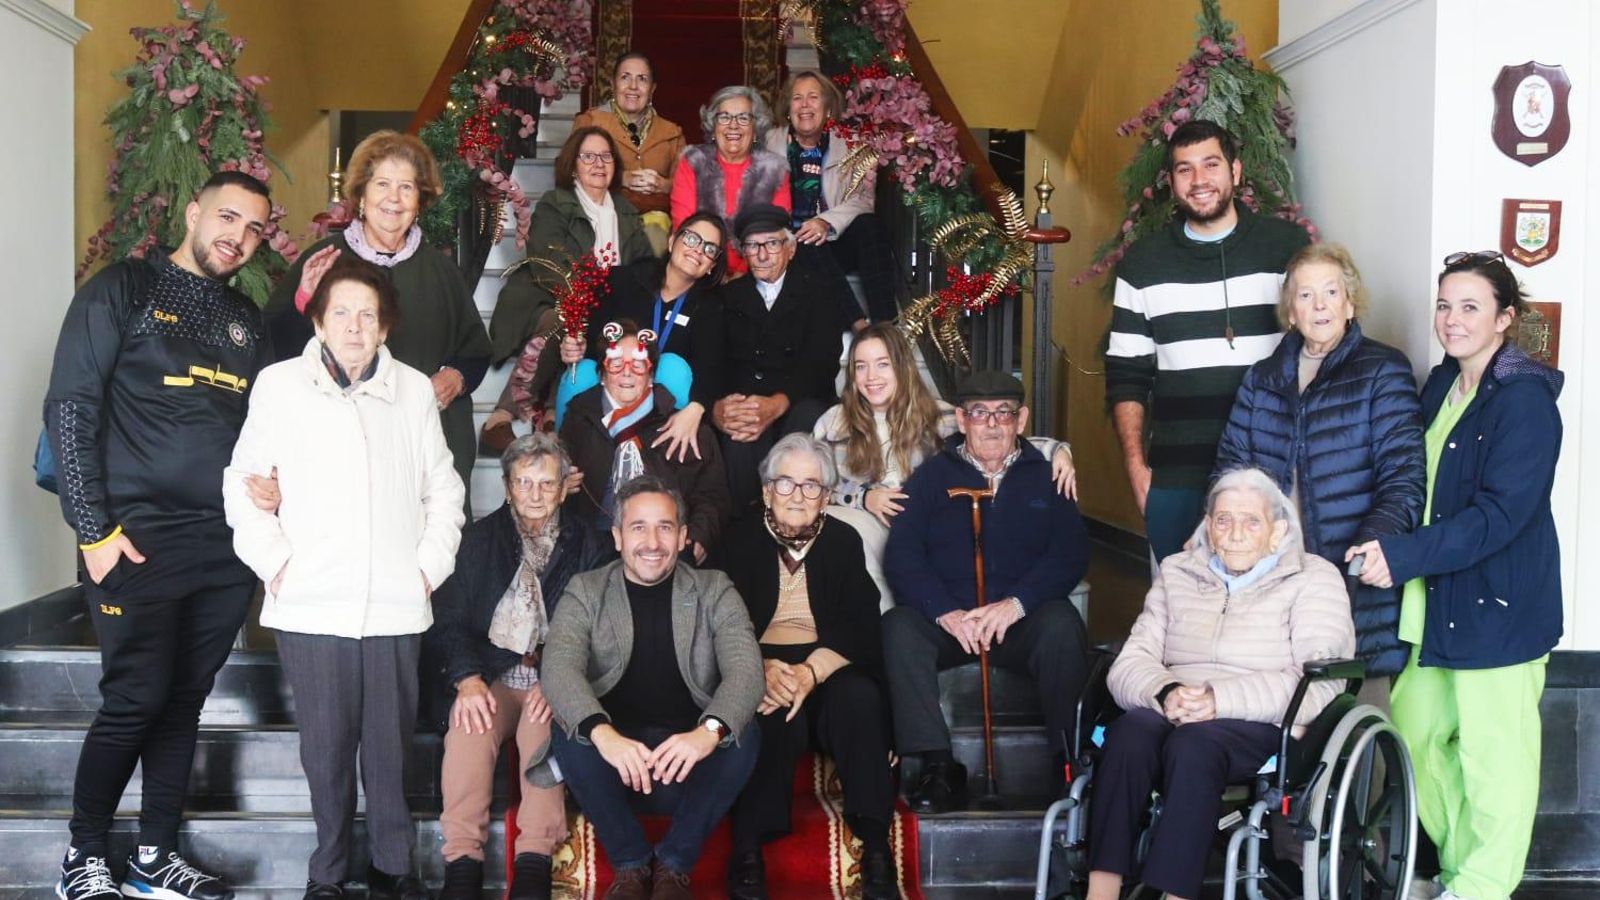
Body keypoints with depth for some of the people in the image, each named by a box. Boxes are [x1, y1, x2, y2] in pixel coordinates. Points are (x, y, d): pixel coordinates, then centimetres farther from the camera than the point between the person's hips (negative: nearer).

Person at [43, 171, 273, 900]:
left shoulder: (247, 320, 16)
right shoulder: (121, 291, -1)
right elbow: (69, 408, -7)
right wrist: (95, 530, -12)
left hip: (226, 546, 5)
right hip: (138, 539, -5)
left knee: (186, 699, 9)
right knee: (137, 698, -5)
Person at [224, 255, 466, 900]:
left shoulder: (414, 390, 9)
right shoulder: (280, 385, 5)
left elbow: (444, 488, 15)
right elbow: (243, 481, 8)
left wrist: (431, 564, 6)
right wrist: (274, 561, -1)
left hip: (395, 604, 1)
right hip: (310, 604, -1)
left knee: (391, 742, 4)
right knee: (326, 744, 3)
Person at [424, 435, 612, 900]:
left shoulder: (588, 543, 10)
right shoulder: (478, 539, 13)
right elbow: (448, 621, 5)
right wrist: (467, 680, -13)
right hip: (491, 675, 1)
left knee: (545, 723, -34)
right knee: (468, 724, -31)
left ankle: (535, 859, -35)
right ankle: (463, 859, -30)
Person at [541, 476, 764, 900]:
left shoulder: (714, 591, 5)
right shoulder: (585, 591, 5)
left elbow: (745, 668, -12)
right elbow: (559, 666, -13)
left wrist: (710, 731, -34)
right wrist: (602, 732, -35)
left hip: (691, 762, 0)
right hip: (612, 755, 0)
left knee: (745, 734, -27)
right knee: (568, 735, -28)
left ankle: (674, 864, -8)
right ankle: (631, 862, -8)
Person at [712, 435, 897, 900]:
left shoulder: (844, 543, 12)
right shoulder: (740, 546, 10)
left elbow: (861, 627, 0)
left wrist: (810, 671, -20)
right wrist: (761, 669, -22)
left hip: (829, 666, 1)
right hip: (757, 666, -1)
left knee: (860, 697, -33)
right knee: (772, 710, -35)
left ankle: (875, 844, -27)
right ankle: (748, 848, -31)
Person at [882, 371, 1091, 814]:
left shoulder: (1046, 477, 11)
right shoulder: (931, 475, 10)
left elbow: (1071, 554, -1)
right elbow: (901, 554, -1)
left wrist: (1017, 603, -18)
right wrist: (945, 612, -18)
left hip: (1021, 622, 0)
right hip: (946, 621, 1)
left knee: (1062, 625, -31)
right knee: (899, 627, -29)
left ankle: (1071, 759, -16)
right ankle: (938, 766, -24)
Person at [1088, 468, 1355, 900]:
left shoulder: (1314, 579, 9)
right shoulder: (1177, 573, 20)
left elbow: (1318, 682, -6)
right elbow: (1131, 663, 10)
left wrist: (1221, 699, -18)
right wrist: (1164, 694, -15)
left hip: (1262, 725, -3)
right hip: (1170, 715, 3)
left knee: (1192, 744, -36)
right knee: (1129, 732, -32)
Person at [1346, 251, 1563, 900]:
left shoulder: (1524, 400, -13)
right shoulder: (1440, 386, 11)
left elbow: (1501, 512, -22)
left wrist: (1405, 556, -26)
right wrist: (1387, 548, 9)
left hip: (1499, 603, -8)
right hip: (1433, 599, 8)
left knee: (1492, 753, 2)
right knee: (1415, 731, 12)